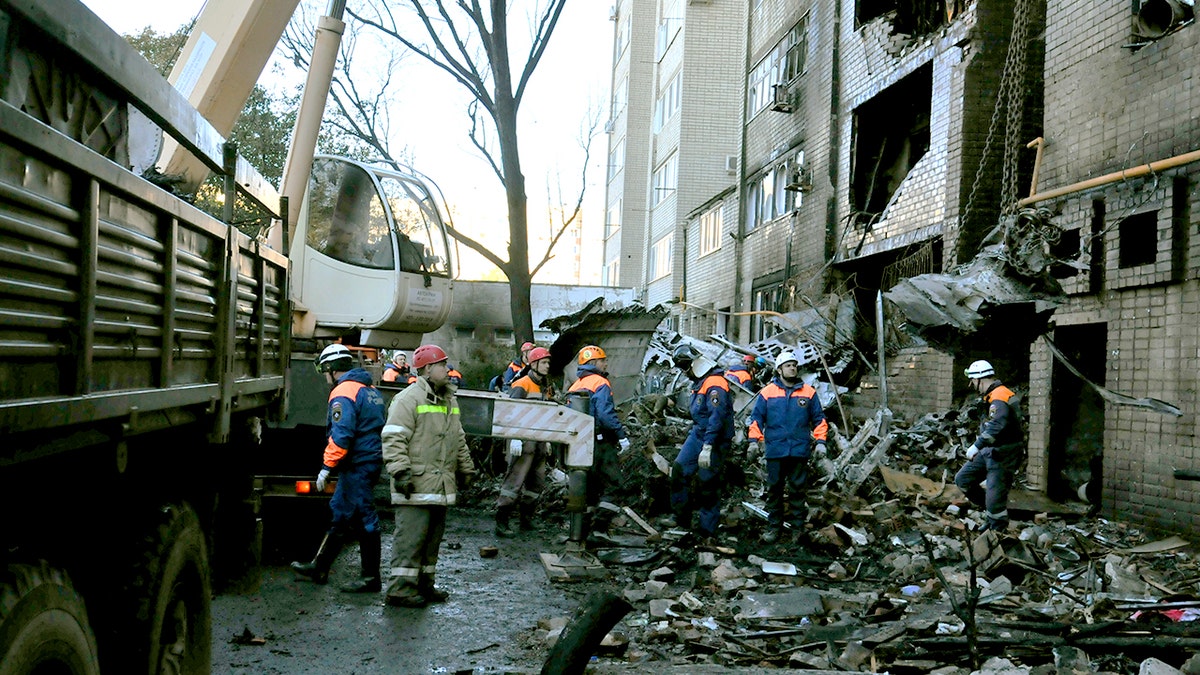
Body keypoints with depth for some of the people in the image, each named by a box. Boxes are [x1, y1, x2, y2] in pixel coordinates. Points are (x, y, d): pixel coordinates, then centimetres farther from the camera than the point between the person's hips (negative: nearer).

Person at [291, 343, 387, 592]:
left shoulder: (343, 393, -13)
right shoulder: (371, 391, 16)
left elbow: (341, 435, -22)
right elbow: (379, 429, 21)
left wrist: (327, 466, -18)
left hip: (357, 466, -10)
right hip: (372, 461, 10)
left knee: (364, 519, -4)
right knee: (341, 514, 18)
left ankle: (371, 578, 2)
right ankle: (319, 568, 29)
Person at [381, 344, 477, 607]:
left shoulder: (449, 400, 19)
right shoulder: (409, 399, -9)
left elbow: (459, 439, 28)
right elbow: (394, 438, -15)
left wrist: (465, 468, 26)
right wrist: (400, 471, -21)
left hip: (441, 485, 9)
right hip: (416, 485, -9)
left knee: (433, 537, 14)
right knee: (411, 537, -8)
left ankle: (424, 584, 23)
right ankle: (400, 589, -2)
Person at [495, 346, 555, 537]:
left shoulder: (545, 388, 18)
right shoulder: (521, 385, -8)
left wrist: (547, 440, 23)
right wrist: (515, 438, -22)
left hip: (539, 441, 8)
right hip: (524, 441, -8)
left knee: (537, 481, 11)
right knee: (515, 480, -10)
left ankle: (526, 518, 22)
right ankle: (501, 521, -7)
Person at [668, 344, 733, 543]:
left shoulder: (715, 384, -20)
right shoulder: (700, 382, 13)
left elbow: (717, 417, -27)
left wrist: (707, 447, -30)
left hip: (714, 439, -9)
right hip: (697, 434, 9)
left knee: (707, 484, -3)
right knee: (679, 469, 0)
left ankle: (708, 530, 8)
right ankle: (682, 519, 8)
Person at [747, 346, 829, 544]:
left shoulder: (809, 392, 6)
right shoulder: (768, 392, 4)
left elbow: (819, 419, 10)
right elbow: (757, 418, 6)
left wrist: (820, 442, 2)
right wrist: (754, 441, -2)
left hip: (800, 451, 0)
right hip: (775, 451, 0)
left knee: (797, 489, 6)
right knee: (774, 489, 6)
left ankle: (798, 526, 15)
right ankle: (774, 527, 15)